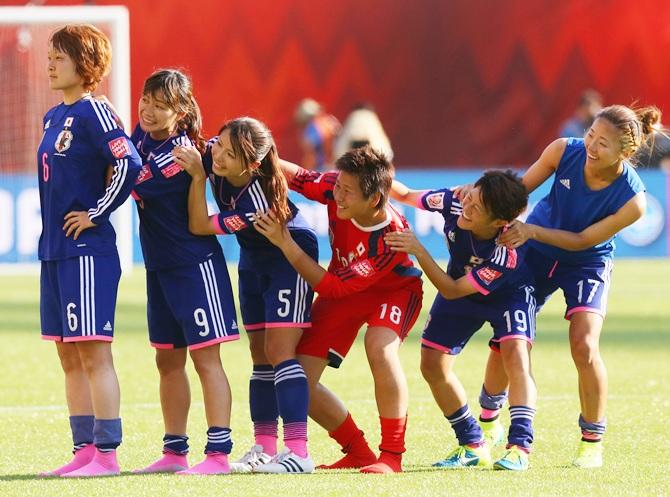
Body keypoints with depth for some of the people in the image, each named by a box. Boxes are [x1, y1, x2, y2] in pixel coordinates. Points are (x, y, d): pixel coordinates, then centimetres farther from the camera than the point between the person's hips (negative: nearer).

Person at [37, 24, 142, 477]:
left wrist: (95, 214, -14)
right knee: (70, 357, 10)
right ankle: (84, 451, 14)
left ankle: (107, 453, -5)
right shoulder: (54, 116, 15)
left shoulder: (92, 111, -11)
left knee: (93, 351, -7)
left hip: (88, 249, -9)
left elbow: (128, 164, -21)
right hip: (56, 249, 9)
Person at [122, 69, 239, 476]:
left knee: (205, 357, -7)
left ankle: (219, 453, -7)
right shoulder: (143, 133, 2)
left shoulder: (178, 156, -21)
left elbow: (132, 184, -15)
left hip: (194, 264, -9)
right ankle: (175, 452, 19)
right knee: (168, 360, 12)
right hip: (160, 266, 9)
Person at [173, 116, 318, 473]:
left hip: (291, 259, -8)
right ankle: (264, 447, 14)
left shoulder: (257, 203, -37)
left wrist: (198, 177, -33)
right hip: (253, 260, 8)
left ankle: (298, 452, -21)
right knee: (260, 353, 9)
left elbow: (200, 227, -28)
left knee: (279, 350, -17)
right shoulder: (213, 154, -20)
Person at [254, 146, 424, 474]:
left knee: (379, 345, -39)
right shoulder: (337, 189, -26)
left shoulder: (391, 239, -38)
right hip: (342, 289, 5)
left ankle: (393, 455, -27)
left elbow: (331, 287, -35)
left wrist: (284, 243, -38)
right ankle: (358, 453, 14)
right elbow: (300, 178, -5)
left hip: (394, 290, -5)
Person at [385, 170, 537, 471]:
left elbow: (451, 291, -35)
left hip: (507, 295, -5)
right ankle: (473, 446, 12)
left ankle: (519, 447, -28)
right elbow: (407, 196, -11)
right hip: (460, 294, 5)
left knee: (515, 352, -29)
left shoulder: (508, 253, -41)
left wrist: (418, 251, -41)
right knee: (432, 364, -2)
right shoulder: (454, 202, -31)